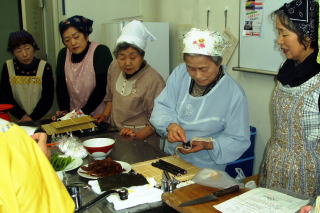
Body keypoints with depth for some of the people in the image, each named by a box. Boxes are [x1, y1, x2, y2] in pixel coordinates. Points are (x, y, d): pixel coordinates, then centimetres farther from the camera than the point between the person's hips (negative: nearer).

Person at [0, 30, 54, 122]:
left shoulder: (44, 67, -3)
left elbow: (48, 98, -4)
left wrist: (32, 118, -11)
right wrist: (22, 116, -8)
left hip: (42, 118, -1)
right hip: (17, 120, 1)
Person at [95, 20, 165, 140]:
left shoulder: (154, 81, -18)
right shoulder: (114, 67, 4)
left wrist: (137, 136, -23)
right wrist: (106, 114, 12)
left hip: (141, 137, -5)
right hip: (115, 132, 5)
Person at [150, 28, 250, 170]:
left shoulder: (234, 95, -13)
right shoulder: (180, 73, -2)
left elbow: (238, 141, -9)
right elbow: (162, 106, -3)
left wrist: (208, 145, -24)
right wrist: (170, 125, -23)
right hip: (170, 157, 2)